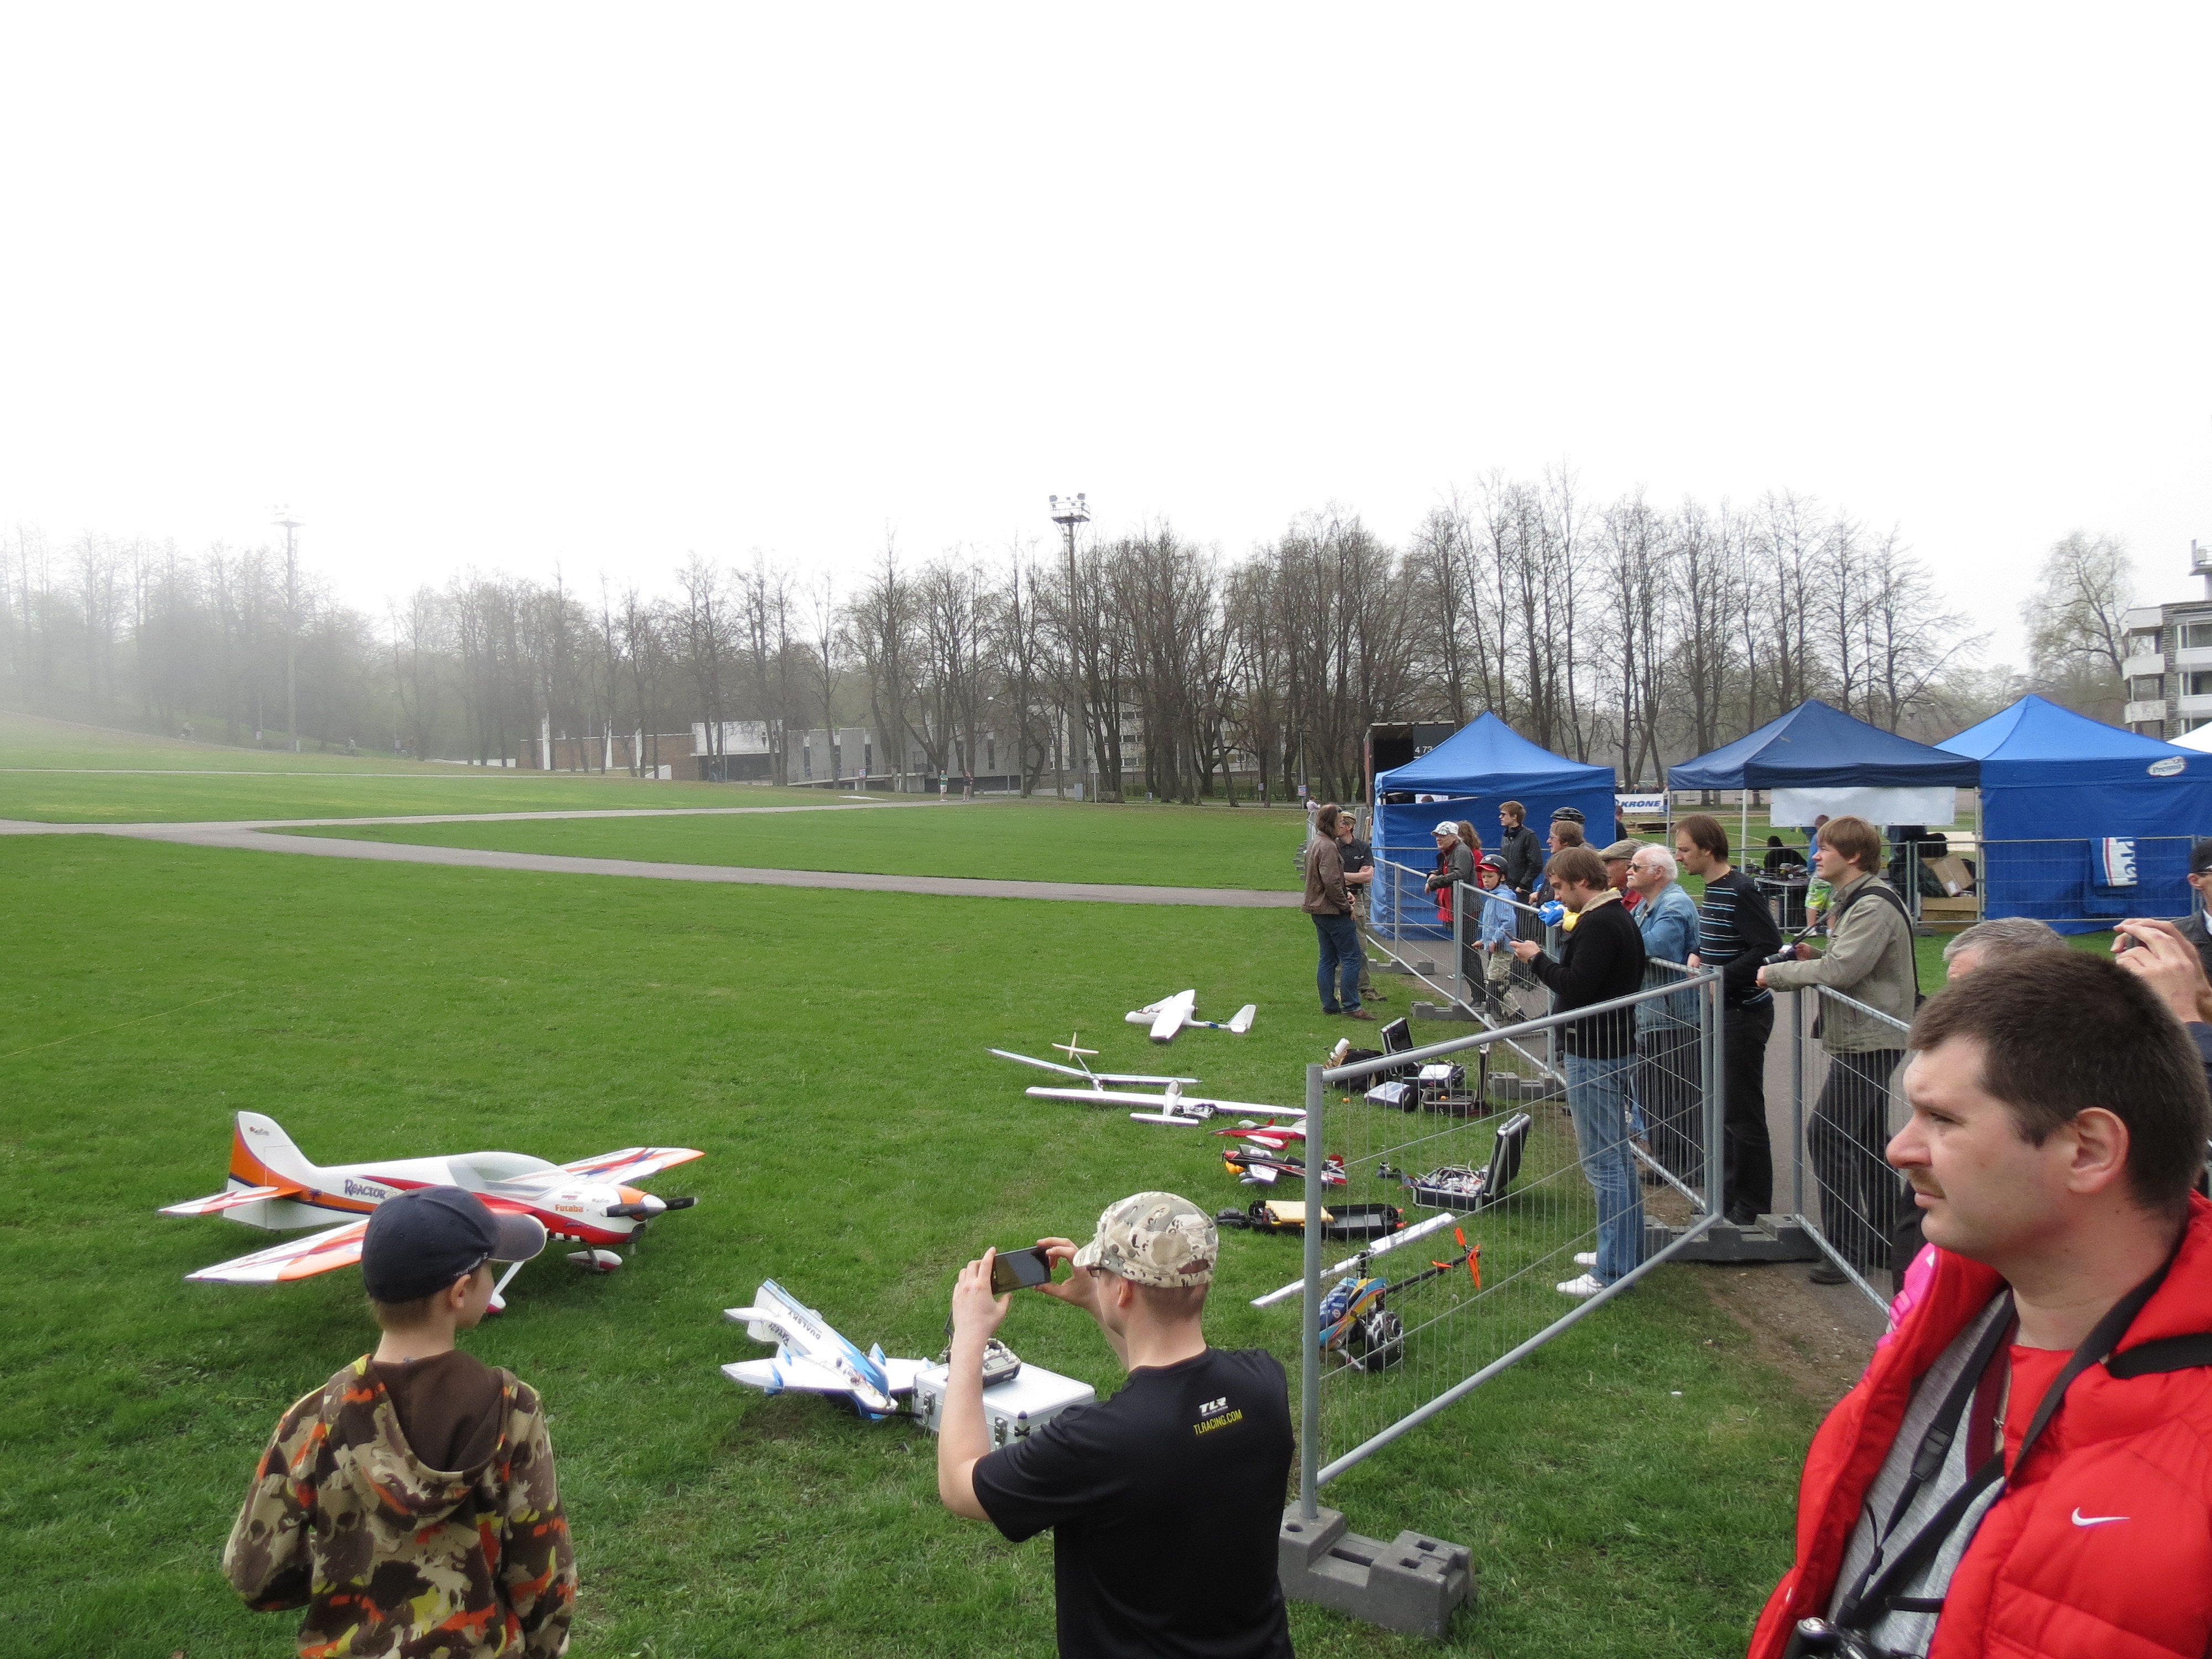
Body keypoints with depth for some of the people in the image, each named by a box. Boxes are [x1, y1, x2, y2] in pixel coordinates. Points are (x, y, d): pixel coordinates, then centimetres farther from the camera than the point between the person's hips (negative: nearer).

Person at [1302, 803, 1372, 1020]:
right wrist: (1346, 906, -14)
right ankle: (1351, 1006, -5)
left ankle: (1329, 1004, 15)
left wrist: (1345, 891, 8)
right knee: (1351, 958, -5)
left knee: (1328, 959, 12)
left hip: (1319, 910, 10)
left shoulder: (1315, 843, 15)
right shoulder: (1328, 847, -18)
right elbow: (1331, 882, -23)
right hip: (1333, 912, -10)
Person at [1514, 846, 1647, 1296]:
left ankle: (1612, 1270, -2)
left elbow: (1578, 987, -25)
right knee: (1617, 1154, 18)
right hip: (1615, 1046, 11)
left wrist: (1537, 959, -13)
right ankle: (1627, 1251, 29)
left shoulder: (1598, 925, -19)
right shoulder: (1620, 918, 14)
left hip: (1594, 1053, -11)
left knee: (1603, 1161, -7)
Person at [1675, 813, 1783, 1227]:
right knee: (1724, 1108, 16)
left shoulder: (1741, 890, -18)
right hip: (1722, 1011, 10)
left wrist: (1723, 979, -22)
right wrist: (1698, 956, 5)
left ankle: (1753, 1208, 9)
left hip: (1744, 1012, -10)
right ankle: (1729, 1196, 27)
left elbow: (1769, 946, -23)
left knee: (1743, 1113, -1)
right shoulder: (1713, 889, 11)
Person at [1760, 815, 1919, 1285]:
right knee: (1867, 1141, 15)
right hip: (1860, 1038, 11)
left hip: (1870, 1041, -11)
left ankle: (1850, 1249, -4)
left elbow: (1842, 969, -25)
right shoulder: (1854, 899, 16)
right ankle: (1884, 1243, 23)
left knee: (1826, 1136, -10)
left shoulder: (1874, 905, -17)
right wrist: (1810, 962, 2)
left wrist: (1776, 973, -16)